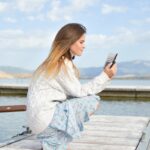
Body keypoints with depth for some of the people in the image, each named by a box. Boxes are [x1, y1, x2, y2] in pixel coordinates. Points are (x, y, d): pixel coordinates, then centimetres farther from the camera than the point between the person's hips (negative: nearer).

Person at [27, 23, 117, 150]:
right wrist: (105, 76, -11)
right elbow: (78, 91, -11)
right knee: (93, 101, -10)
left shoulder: (57, 63, 14)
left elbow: (73, 92, 10)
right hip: (46, 117, -9)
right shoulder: (62, 64, -14)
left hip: (41, 117, 9)